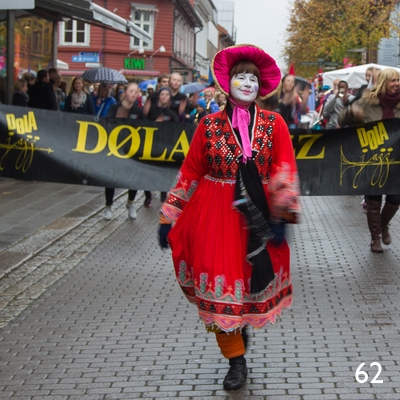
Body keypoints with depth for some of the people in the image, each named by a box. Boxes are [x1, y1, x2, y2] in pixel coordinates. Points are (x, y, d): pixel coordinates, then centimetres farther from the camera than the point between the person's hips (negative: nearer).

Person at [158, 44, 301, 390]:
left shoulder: (274, 124, 2)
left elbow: (285, 172, -5)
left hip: (257, 216, 1)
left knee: (254, 283, 8)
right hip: (214, 218, 0)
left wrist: (281, 216, -17)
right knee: (219, 286, 0)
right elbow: (190, 174, 5)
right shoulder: (210, 125, 2)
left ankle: (242, 325, 41)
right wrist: (168, 218, 4)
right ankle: (236, 360, 16)